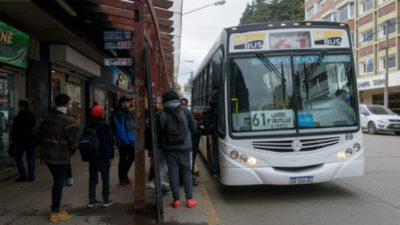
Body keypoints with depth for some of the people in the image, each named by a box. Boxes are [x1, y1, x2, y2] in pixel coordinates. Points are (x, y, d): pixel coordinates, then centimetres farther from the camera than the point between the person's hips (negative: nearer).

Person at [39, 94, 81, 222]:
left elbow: (41, 136, 14)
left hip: (47, 155, 8)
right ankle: (55, 213, 11)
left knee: (57, 182, 20)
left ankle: (55, 209, 29)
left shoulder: (47, 119, 6)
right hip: (61, 157, -8)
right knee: (59, 183, 3)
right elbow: (74, 142, -17)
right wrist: (70, 152, 3)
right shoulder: (69, 121, -19)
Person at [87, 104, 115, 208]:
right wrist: (111, 155, -7)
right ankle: (106, 200, 9)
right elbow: (110, 141, -12)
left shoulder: (89, 126, 6)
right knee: (105, 178, 4)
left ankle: (92, 200, 13)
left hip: (91, 156, 5)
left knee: (92, 177, 11)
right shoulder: (104, 125, -10)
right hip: (103, 156, -5)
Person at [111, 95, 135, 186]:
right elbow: (120, 130, -18)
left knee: (132, 157, 16)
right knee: (123, 159, 3)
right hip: (123, 142, -8)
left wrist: (134, 139, 7)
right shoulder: (118, 115, -15)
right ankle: (122, 179, 17)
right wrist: (127, 141, -19)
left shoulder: (131, 113, 10)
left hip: (131, 141, 8)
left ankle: (124, 175, 35)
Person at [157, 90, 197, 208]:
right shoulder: (185, 111, -5)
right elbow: (193, 128, 1)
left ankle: (176, 200, 9)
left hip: (169, 148, 0)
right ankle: (189, 199, 9)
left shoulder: (162, 114, -5)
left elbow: (159, 133, 0)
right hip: (185, 147, 0)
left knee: (173, 172, 6)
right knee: (187, 171, 8)